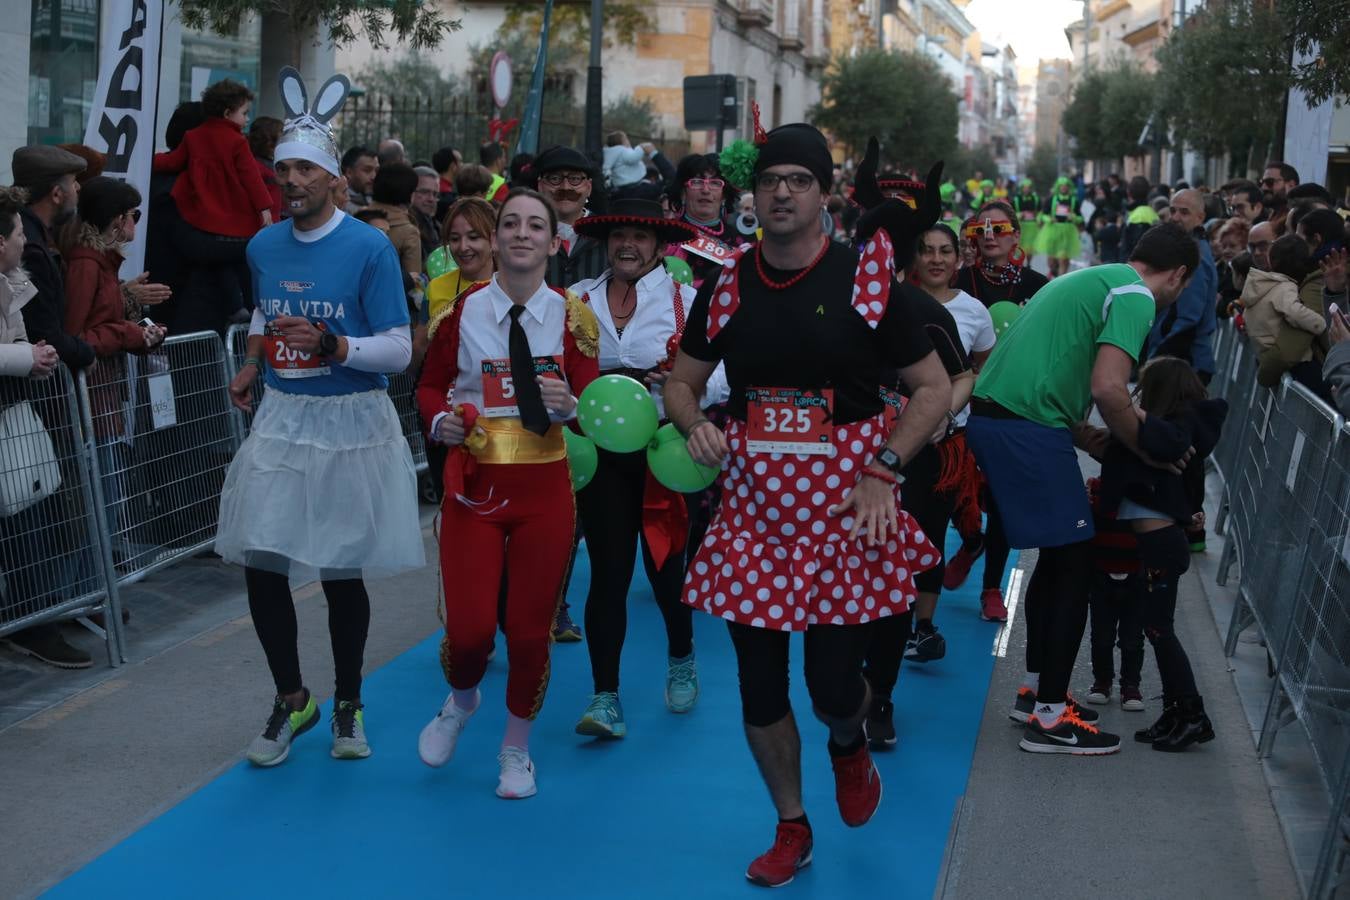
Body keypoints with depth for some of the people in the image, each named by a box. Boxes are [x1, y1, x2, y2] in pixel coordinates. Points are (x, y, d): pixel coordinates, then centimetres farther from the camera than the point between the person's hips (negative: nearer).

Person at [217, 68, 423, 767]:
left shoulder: (369, 248, -10)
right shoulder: (263, 246, 6)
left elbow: (399, 350, -12)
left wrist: (331, 345, -26)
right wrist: (252, 363, 12)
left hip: (350, 424, -4)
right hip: (281, 419, 4)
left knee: (342, 572, 4)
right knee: (259, 564, 0)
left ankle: (347, 705, 25)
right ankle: (291, 700, 20)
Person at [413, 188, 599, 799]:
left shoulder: (571, 316, -1)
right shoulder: (462, 309, -1)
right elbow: (430, 386, 10)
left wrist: (568, 403, -21)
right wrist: (440, 420, -10)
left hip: (544, 488, 0)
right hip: (474, 484, 0)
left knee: (529, 629, 5)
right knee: (469, 630, -7)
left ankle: (516, 750, 30)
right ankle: (461, 702, 31)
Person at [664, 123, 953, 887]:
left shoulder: (866, 279, -6)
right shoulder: (727, 286, 3)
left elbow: (935, 387, -1)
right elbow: (682, 382, 14)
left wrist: (883, 470, -12)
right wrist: (694, 424, -9)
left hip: (845, 506, -3)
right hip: (752, 506, 3)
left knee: (835, 688, -2)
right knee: (760, 687, 7)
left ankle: (850, 745, 36)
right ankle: (792, 828, 28)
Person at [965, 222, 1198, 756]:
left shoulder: (1091, 280, 23)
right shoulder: (1136, 296, -7)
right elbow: (1107, 389, -20)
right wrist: (1145, 448, -4)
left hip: (991, 416, 10)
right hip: (1027, 428, -10)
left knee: (1057, 556, 21)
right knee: (1075, 563, -1)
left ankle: (1034, 690, 28)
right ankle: (1050, 718, 2)